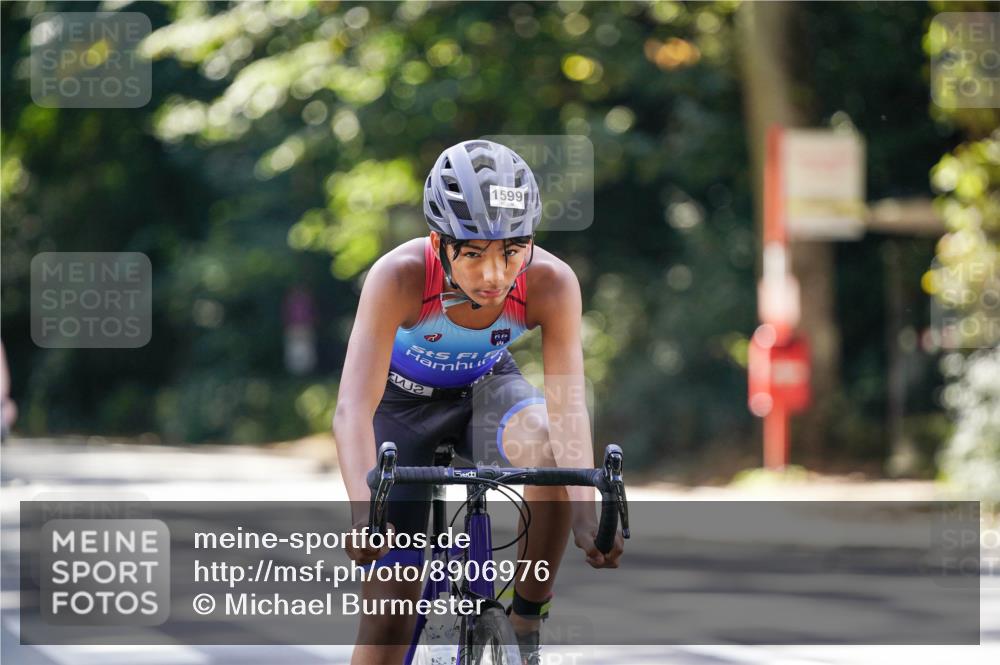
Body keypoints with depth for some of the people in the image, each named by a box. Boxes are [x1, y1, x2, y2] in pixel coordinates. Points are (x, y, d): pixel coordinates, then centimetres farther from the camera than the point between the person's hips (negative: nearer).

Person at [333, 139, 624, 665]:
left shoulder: (551, 282, -31)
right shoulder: (399, 276, -36)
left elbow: (567, 404, -37)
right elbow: (353, 408, -43)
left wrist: (586, 516, -53)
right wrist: (364, 513, -59)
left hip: (486, 388, 1)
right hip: (403, 400, -1)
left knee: (550, 449, -34)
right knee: (390, 607, -9)